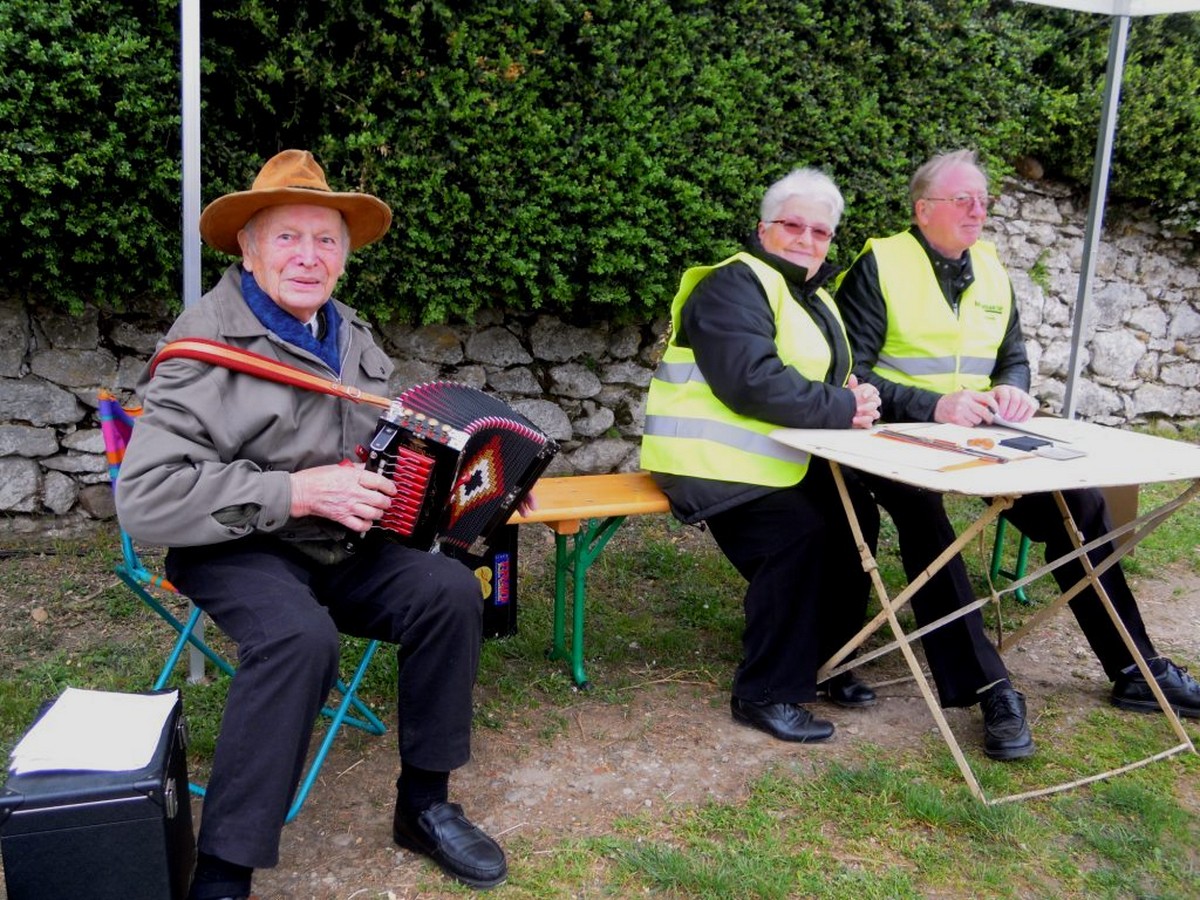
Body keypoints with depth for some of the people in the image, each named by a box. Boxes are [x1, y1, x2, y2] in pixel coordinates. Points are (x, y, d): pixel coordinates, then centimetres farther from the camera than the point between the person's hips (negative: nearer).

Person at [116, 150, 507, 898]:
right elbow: (147, 499, -23)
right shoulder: (208, 344, -15)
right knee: (300, 635, -35)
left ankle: (424, 805, 1)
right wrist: (299, 492, -25)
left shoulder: (351, 336, 8)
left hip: (341, 547, 6)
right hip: (234, 549, -6)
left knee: (451, 591, -17)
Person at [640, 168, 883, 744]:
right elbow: (751, 382, -26)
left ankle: (821, 658, 13)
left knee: (856, 516, -3)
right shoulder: (733, 287, -12)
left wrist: (854, 400, -9)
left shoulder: (813, 295, 19)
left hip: (781, 457, 9)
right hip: (713, 460, -9)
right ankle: (766, 693, -11)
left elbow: (827, 380, 16)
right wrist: (842, 409, -22)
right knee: (799, 533, -24)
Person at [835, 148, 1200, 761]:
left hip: (975, 433, 6)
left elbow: (1014, 358, 19)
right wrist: (934, 405, -25)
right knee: (920, 511, -36)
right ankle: (988, 687, -31)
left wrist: (1012, 390, -6)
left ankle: (1135, 670, 7)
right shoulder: (880, 264, -6)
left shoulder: (990, 269, 14)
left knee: (1078, 502, -8)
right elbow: (851, 374, -13)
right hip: (895, 436, -6)